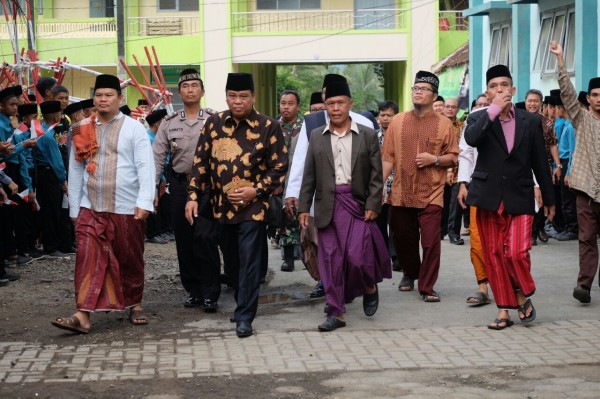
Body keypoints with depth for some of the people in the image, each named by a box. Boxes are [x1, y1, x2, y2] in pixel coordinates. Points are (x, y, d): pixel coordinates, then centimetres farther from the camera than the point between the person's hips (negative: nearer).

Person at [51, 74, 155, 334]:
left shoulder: (134, 129, -2)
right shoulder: (83, 131, 8)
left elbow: (145, 167, -8)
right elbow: (75, 170, 12)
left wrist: (144, 202, -17)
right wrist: (74, 208, 11)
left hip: (126, 209, -2)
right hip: (90, 208, 2)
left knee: (130, 260, 10)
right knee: (88, 259, -6)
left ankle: (135, 305, 27)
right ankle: (83, 316, -10)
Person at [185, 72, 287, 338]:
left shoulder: (268, 127, -6)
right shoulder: (213, 123, 4)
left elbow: (280, 166, -3)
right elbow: (200, 162, 7)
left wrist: (256, 190, -13)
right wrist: (193, 196, 0)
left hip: (252, 207, -4)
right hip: (220, 206, 4)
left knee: (249, 262, -5)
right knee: (231, 261, 15)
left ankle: (245, 317, 0)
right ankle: (242, 303, 33)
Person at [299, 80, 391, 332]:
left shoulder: (368, 136, 4)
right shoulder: (316, 137, 9)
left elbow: (376, 174, 2)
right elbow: (309, 176, 10)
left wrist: (373, 205, -7)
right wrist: (304, 207, 4)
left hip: (358, 204, -2)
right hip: (328, 205, 2)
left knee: (357, 256, -10)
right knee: (331, 260, 2)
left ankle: (370, 288, 22)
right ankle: (335, 312, 9)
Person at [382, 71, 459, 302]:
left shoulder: (444, 124, 0)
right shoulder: (398, 121, 6)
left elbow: (453, 158, 4)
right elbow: (388, 157, 5)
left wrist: (434, 159, -15)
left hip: (431, 194, -2)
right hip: (401, 193, 3)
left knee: (431, 242, -8)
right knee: (403, 240, 13)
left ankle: (427, 287, 4)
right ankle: (409, 274, 38)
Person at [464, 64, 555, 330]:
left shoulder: (530, 121, 6)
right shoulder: (479, 119, 3)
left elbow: (540, 163, 9)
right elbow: (471, 138, -21)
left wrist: (549, 199, 12)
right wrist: (494, 109, -18)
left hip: (520, 198, -1)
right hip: (489, 197, 1)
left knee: (517, 252, -14)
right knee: (494, 255, 4)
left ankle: (523, 295, 14)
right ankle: (504, 310, 14)